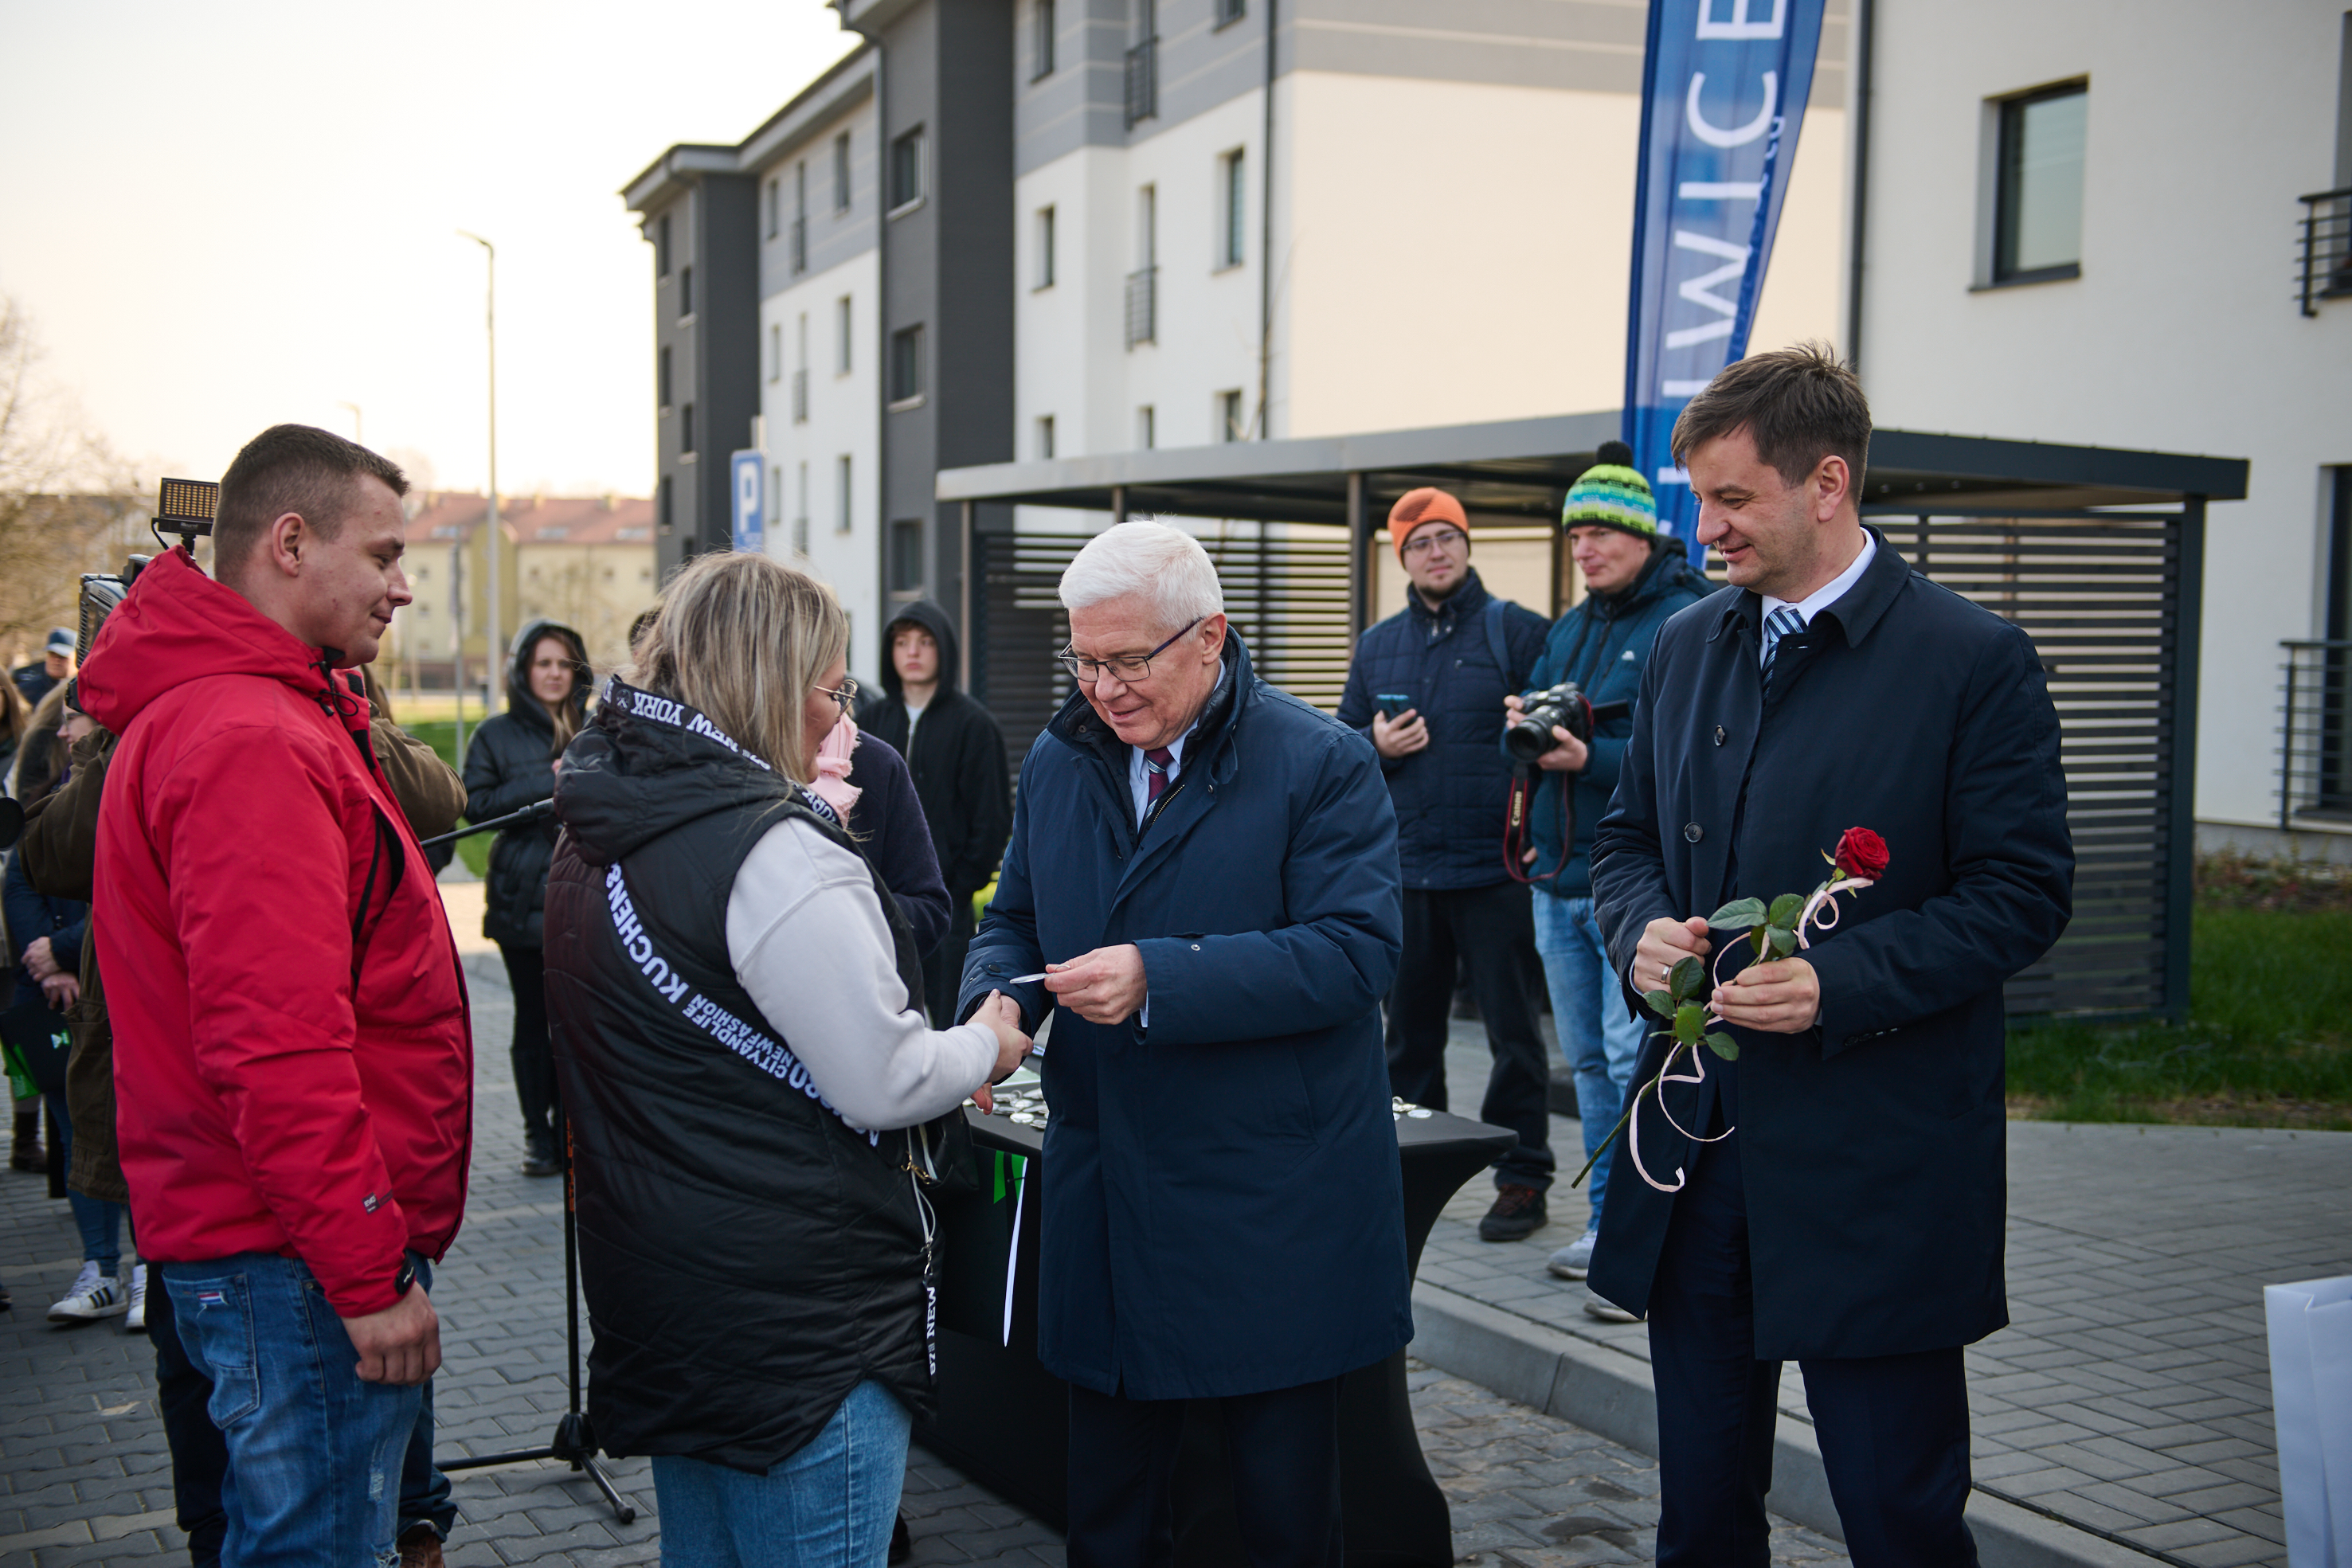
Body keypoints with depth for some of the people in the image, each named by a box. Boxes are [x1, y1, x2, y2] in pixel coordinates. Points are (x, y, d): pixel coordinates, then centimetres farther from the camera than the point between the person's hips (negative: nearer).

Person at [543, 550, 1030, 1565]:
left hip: (656, 1285, 10)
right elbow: (883, 1084, -18)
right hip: (796, 1314, -9)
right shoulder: (776, 852, -21)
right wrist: (987, 1047, 1)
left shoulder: (594, 836, 9)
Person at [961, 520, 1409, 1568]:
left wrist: (1160, 980, -28)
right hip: (1105, 1206, 5)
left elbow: (1356, 950, -19)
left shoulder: (1323, 763, -9)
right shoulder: (1056, 763, 9)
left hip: (1272, 1216, -5)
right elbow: (1012, 922, 17)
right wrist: (996, 1001, -8)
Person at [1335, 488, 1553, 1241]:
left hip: (1494, 867, -5)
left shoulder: (1517, 630, -1)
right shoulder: (1377, 645, 14)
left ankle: (1523, 1177, 10)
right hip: (1405, 869, 5)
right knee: (1409, 1028, 14)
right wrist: (1375, 745, -2)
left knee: (1512, 1030, 0)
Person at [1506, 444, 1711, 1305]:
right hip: (1559, 878, 8)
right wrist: (1523, 729, -5)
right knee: (1590, 1061, 14)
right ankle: (1609, 1225, 24)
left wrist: (1590, 758, -25)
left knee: (1636, 1058, -10)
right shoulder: (1568, 629, 17)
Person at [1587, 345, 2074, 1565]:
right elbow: (1627, 837, 18)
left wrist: (1842, 981, -22)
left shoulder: (1974, 660, -8)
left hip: (1876, 1172, -5)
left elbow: (2022, 894, -10)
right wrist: (1641, 927, -4)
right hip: (1698, 1141, 6)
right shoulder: (1686, 647, 10)